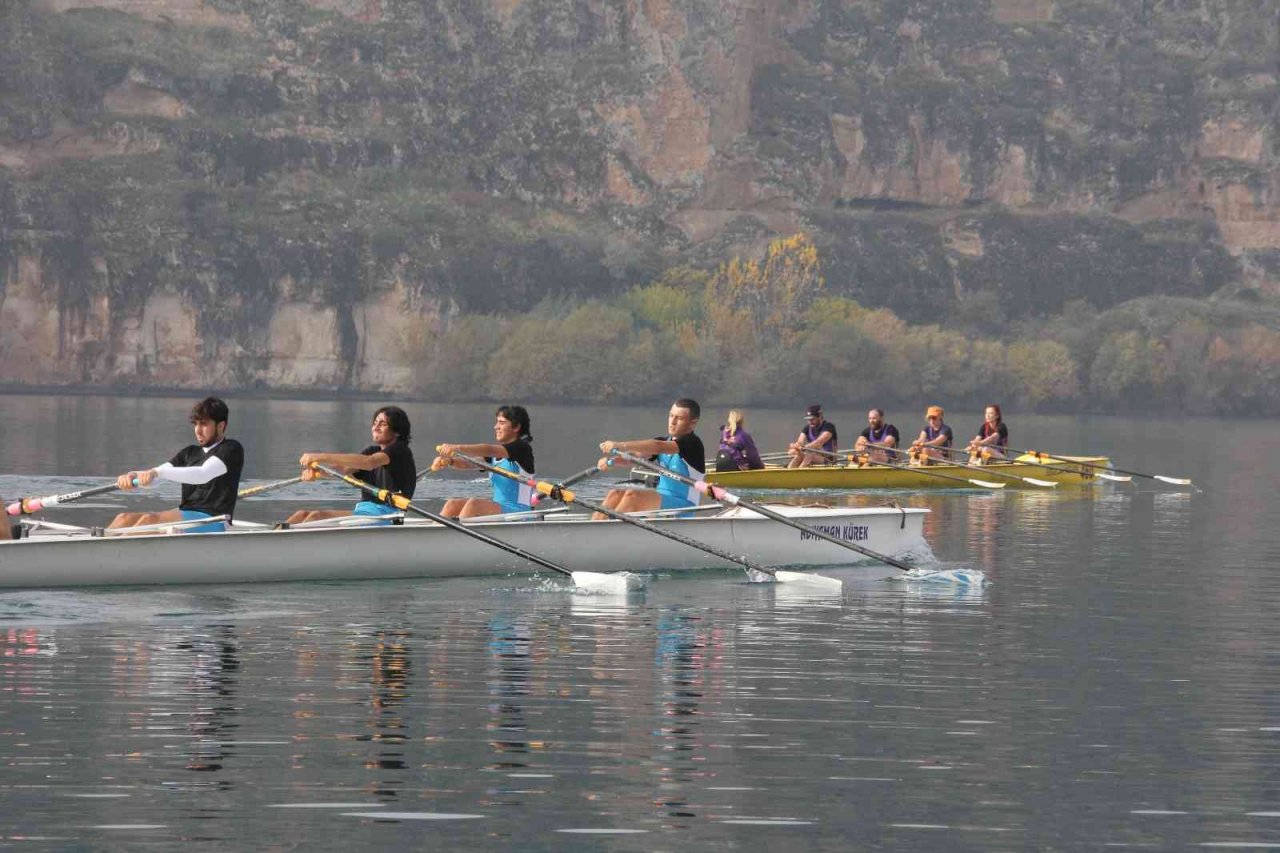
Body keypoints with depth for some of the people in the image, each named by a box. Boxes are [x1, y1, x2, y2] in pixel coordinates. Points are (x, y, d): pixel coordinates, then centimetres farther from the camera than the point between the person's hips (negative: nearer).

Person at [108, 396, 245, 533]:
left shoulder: (232, 449, -3)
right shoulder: (190, 453, 20)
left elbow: (204, 474, -22)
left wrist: (158, 472, -34)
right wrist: (132, 476, -18)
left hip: (213, 522, -8)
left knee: (150, 520, -29)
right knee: (125, 518, -10)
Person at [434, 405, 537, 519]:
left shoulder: (522, 448, -10)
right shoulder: (496, 453, 16)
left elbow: (489, 450, -26)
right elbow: (469, 463, 2)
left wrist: (457, 448, -37)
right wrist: (449, 461, -19)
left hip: (519, 511, -9)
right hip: (499, 508, 9)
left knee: (474, 504, -29)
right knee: (452, 504, -3)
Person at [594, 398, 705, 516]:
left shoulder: (692, 443, -10)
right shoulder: (665, 441, 15)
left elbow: (658, 447, -27)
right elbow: (635, 454, -1)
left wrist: (620, 446, -37)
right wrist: (610, 460, -22)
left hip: (683, 504, -8)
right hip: (661, 500, 8)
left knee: (632, 495, -27)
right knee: (615, 494, -10)